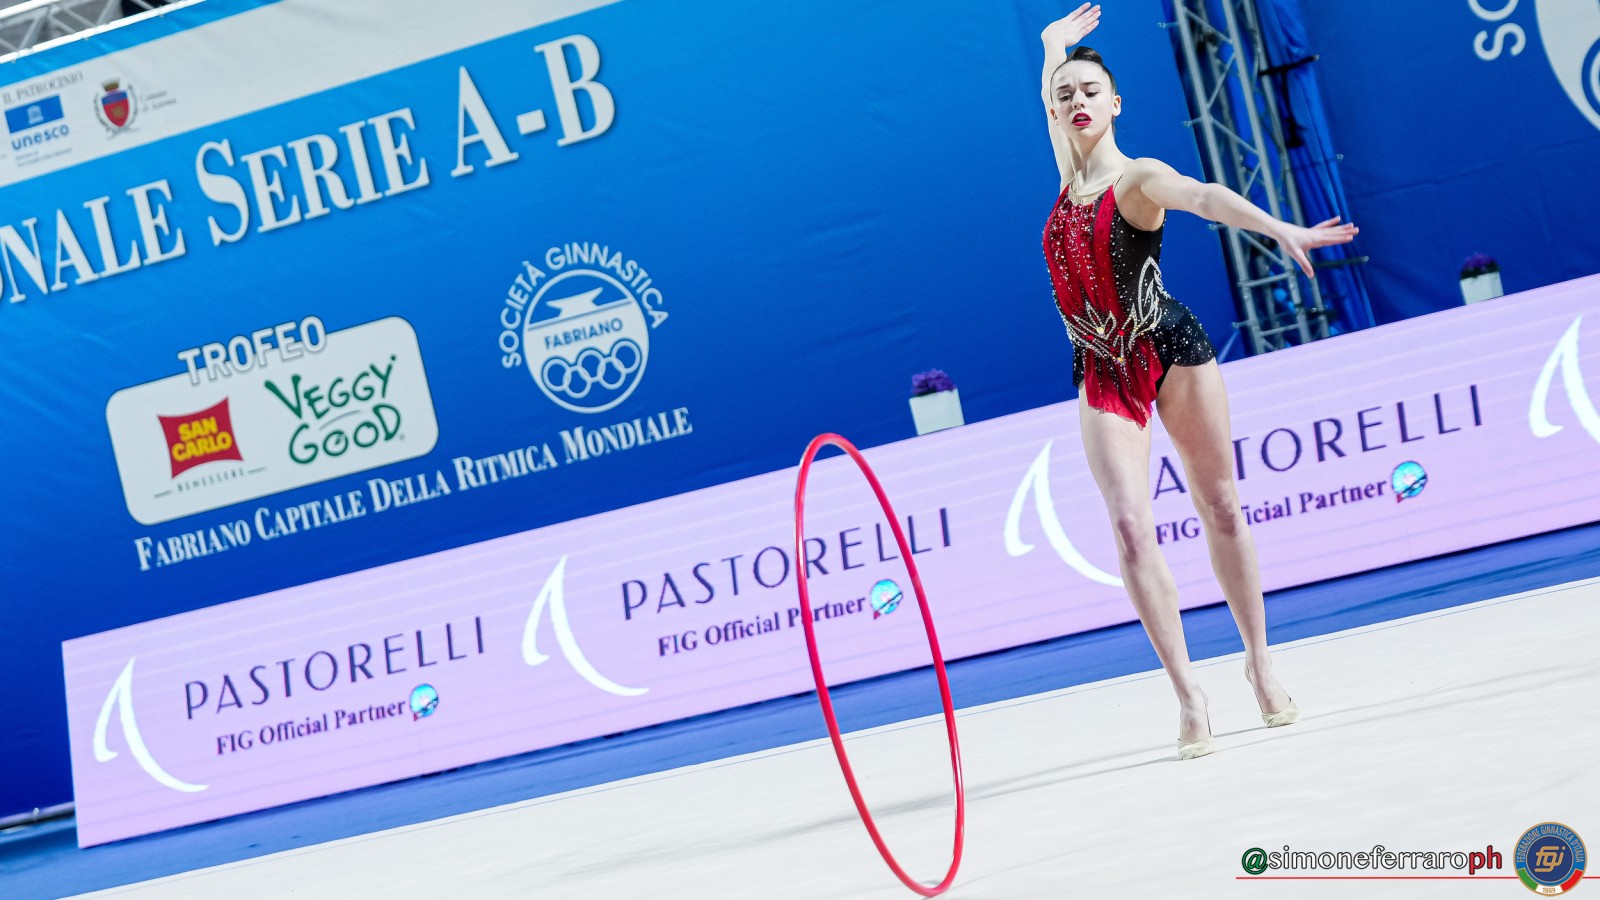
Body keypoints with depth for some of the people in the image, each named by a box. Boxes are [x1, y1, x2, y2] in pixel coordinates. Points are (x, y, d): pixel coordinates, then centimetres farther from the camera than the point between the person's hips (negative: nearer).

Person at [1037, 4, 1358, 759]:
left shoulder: (1137, 179, -11)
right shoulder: (1070, 173, 6)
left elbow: (1207, 197, -32)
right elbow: (1050, 104, 27)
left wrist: (1279, 228, -49)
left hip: (1171, 352, -4)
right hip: (1103, 372, 4)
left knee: (1219, 506, 5)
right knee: (1131, 526, -12)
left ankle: (1259, 661, 22)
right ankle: (1188, 697, -11)